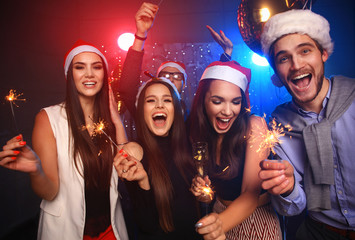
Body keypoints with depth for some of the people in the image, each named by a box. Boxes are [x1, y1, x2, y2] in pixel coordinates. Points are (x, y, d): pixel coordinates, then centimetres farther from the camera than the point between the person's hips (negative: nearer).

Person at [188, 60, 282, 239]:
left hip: (255, 220, -4)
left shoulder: (254, 125, -23)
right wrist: (201, 188, -20)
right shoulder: (200, 133, -11)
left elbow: (251, 194, -29)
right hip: (221, 214, 4)